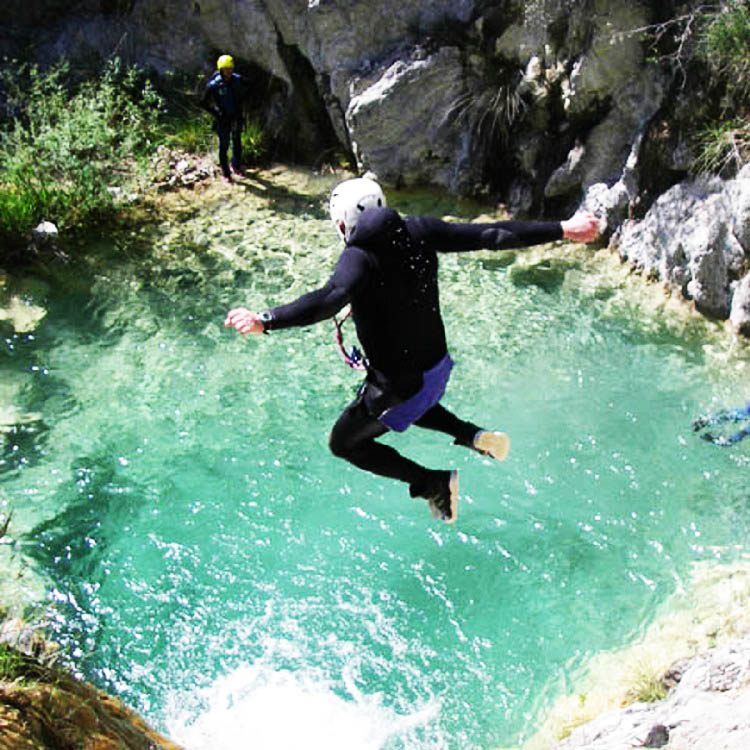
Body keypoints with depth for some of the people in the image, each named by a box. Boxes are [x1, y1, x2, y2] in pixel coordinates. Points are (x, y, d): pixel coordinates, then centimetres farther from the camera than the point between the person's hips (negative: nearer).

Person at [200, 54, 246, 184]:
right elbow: (204, 103, -11)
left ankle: (236, 166, 41)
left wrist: (240, 108, 3)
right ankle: (225, 173, 17)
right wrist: (217, 114, -14)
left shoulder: (238, 80, -9)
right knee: (224, 146, 5)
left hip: (237, 118, 5)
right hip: (223, 120, -4)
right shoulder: (213, 85, -21)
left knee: (237, 143, 19)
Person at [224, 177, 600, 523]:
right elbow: (492, 234, -3)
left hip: (398, 384, -7)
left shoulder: (360, 257, -24)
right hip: (438, 366, 8)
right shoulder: (419, 231, -6)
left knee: (344, 442, 17)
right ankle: (474, 436, 20)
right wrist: (563, 229, 5)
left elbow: (331, 298, -44)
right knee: (412, 405, 40)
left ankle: (433, 483, 9)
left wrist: (266, 320, -54)